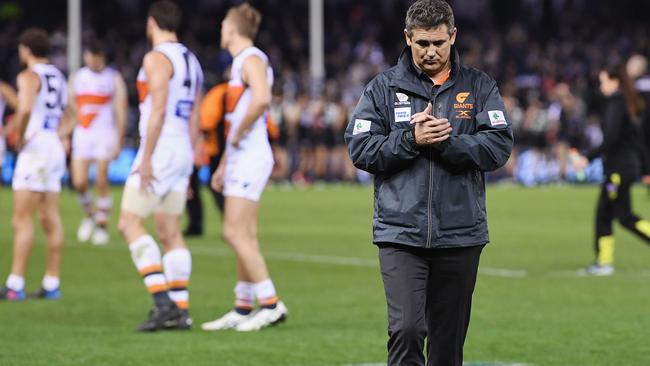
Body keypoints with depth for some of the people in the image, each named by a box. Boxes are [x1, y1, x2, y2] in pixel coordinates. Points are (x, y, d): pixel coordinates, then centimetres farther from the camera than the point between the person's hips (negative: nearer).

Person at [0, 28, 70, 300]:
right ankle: (52, 283, 9)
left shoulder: (29, 76, -10)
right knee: (50, 218, 9)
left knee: (23, 218, -8)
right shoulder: (58, 77, 17)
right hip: (55, 147, 8)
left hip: (36, 147, -8)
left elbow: (25, 109, -27)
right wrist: (58, 136, 15)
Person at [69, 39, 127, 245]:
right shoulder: (76, 78, 10)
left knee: (102, 182, -6)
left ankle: (102, 225, 3)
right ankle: (89, 215, 20)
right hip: (82, 135, 3)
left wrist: (118, 142, -9)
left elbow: (121, 112, -3)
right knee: (79, 182, -6)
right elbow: (71, 108, 13)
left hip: (105, 134, -3)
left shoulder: (113, 78, -1)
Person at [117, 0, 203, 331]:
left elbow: (158, 111, -19)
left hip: (160, 151, -9)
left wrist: (146, 158, -19)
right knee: (170, 233, 10)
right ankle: (180, 310, 6)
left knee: (130, 224, -7)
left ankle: (163, 301, -17)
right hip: (182, 152, 9)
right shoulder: (192, 61, 18)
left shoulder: (157, 58, -10)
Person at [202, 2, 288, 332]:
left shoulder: (252, 59, -11)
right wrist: (223, 165, 26)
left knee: (236, 233, -12)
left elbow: (261, 98, -31)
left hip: (250, 157, -10)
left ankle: (271, 304, -12)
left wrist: (238, 135, -19)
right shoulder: (240, 62, 20)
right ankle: (243, 309, 12)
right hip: (240, 159, 10)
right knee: (244, 237, 9)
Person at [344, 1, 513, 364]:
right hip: (401, 234, -1)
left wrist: (446, 140, -16)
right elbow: (360, 149, 0)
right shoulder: (384, 88, 6)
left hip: (460, 235, 1)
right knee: (406, 330, -16)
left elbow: (499, 147, -4)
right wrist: (410, 139, -13)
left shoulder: (479, 86, 6)